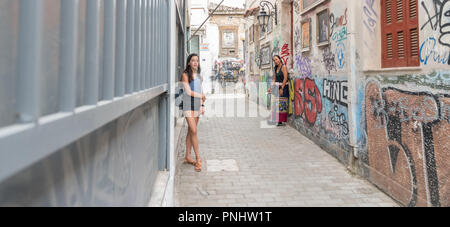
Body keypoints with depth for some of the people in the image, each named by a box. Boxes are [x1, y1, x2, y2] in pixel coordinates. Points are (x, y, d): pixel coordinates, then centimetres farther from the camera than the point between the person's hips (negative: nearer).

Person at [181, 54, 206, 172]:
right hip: (188, 105, -6)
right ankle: (198, 158, -7)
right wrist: (201, 96, -5)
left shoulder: (198, 75, 15)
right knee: (194, 131, -11)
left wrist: (202, 105, 12)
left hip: (197, 105, 6)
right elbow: (188, 92, -13)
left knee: (191, 131, 8)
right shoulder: (185, 75, -6)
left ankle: (188, 157, 14)